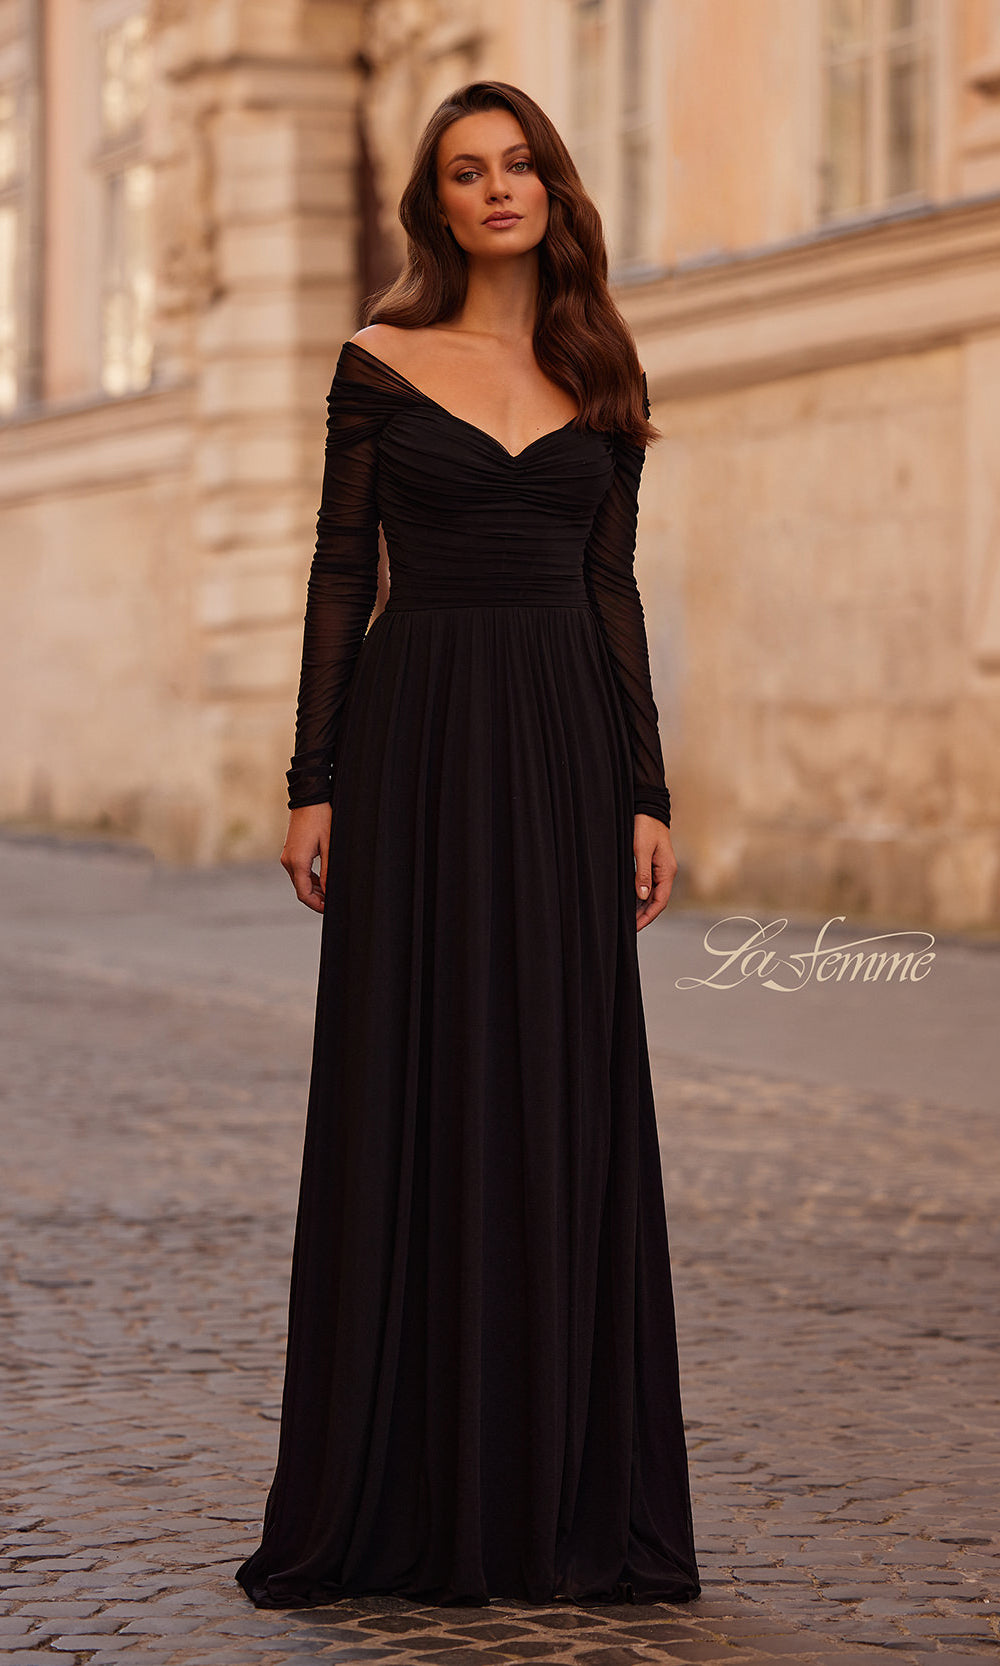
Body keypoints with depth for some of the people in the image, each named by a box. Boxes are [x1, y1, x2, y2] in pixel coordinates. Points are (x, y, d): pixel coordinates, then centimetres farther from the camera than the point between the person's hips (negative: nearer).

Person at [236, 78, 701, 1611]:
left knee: (563, 1098, 2)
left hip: (563, 743, 2)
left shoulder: (602, 379, 11)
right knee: (409, 1096, -1)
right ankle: (400, 1501, 7)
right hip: (417, 735, -2)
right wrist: (313, 782, -5)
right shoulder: (381, 363, 4)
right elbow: (342, 574, 1)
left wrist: (647, 792, 2)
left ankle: (561, 1499, 10)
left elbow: (615, 592, 9)